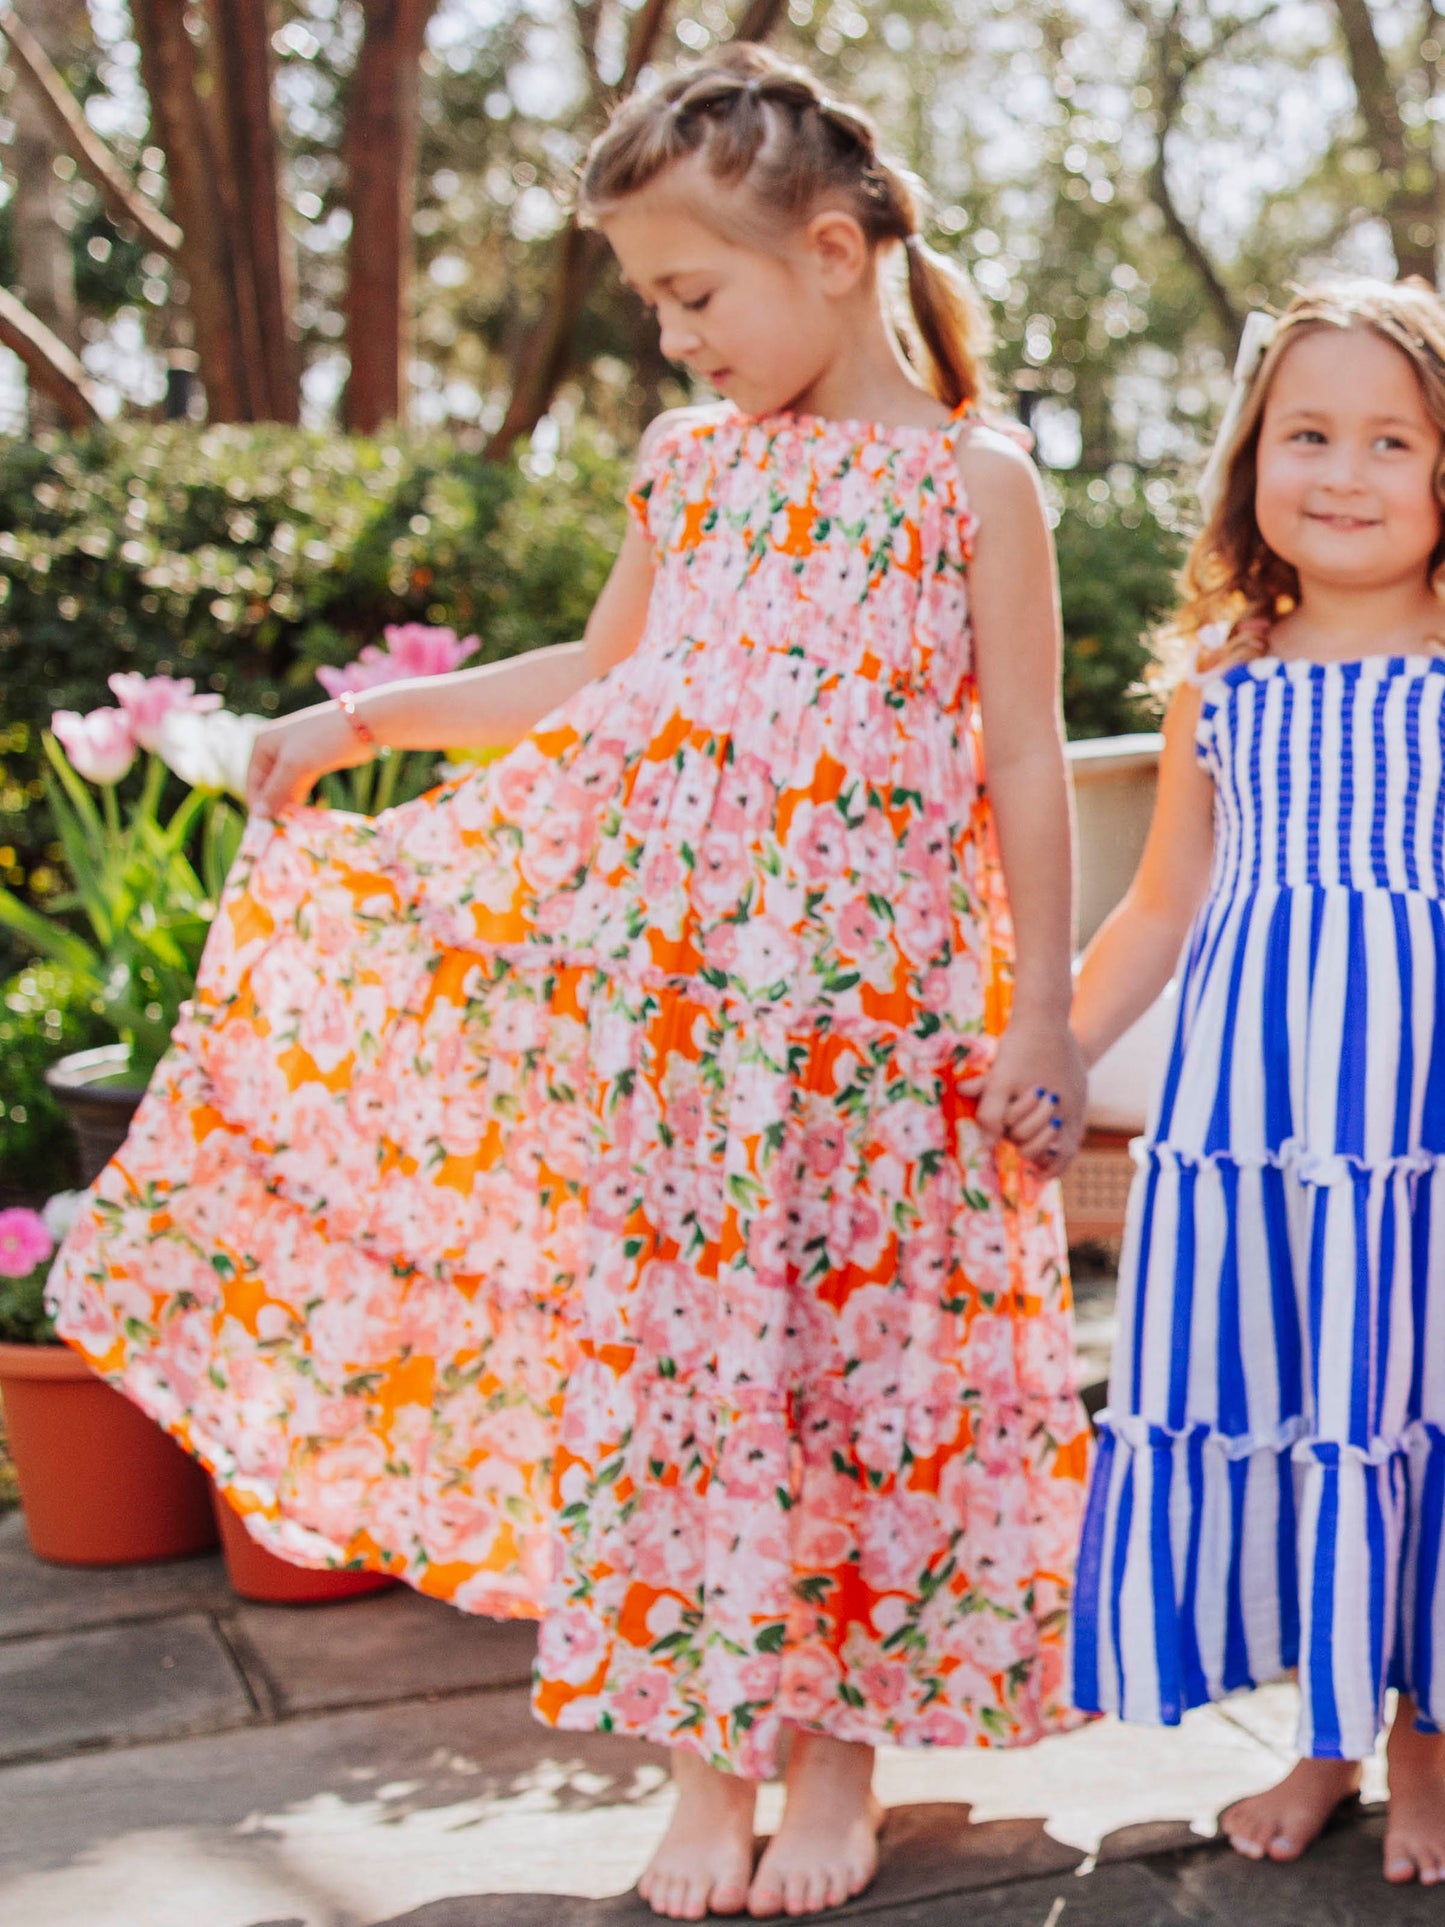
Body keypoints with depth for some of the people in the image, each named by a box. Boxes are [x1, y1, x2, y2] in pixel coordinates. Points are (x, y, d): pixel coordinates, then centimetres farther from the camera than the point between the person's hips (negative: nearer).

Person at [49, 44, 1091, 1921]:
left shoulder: (973, 481, -2)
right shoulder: (686, 466, 11)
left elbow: (1024, 761, -1)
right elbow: (597, 676, 24)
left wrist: (1041, 1014, -4)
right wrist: (368, 717, 19)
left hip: (866, 1000, -4)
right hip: (662, 985, 4)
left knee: (850, 1341, 4)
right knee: (666, 1340, 5)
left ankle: (836, 1742, 23)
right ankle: (706, 1747, 20)